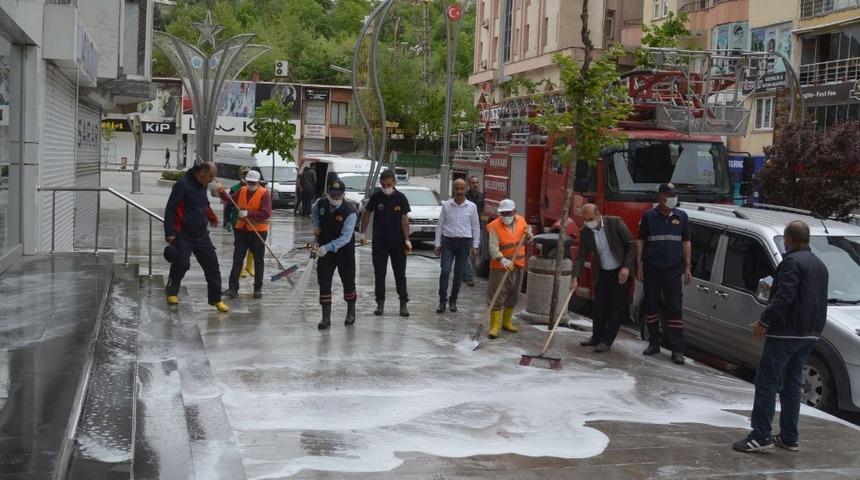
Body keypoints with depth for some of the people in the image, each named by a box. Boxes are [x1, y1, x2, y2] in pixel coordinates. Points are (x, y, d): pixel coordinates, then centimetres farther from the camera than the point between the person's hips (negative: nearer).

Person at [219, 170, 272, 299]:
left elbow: (266, 214, -20)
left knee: (258, 261, 8)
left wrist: (248, 213, -25)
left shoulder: (264, 193, -13)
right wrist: (222, 192, -10)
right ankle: (233, 288, 1)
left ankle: (258, 288, 19)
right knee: (237, 259, 0)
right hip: (241, 230, 4)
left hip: (258, 231, -4)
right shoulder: (242, 190, 5)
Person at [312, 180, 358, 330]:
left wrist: (328, 247, -37)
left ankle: (351, 313, 34)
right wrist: (316, 225, 3)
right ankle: (326, 317, 6)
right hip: (324, 251, 3)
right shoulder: (320, 204, -7)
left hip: (345, 252, -3)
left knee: (348, 282, 11)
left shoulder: (350, 212, -22)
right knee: (324, 283, -2)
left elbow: (345, 237, -28)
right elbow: (314, 212, 21)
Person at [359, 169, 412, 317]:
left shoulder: (400, 198, -6)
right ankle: (380, 303, 15)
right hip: (379, 242, 1)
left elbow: (404, 219, -4)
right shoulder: (376, 196, -4)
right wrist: (362, 233, 3)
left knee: (400, 274, 5)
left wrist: (407, 240, -9)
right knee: (379, 273, 5)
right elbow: (366, 213, 7)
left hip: (397, 242, -1)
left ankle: (403, 303, 13)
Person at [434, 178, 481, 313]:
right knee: (445, 272, -10)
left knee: (458, 274, 5)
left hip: (464, 243, 1)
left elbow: (476, 227, 7)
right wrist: (437, 244, 2)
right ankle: (442, 301, -2)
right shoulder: (446, 205, 3)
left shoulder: (471, 207, 3)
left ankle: (453, 301, 17)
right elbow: (440, 225, 6)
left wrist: (475, 246, 2)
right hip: (448, 242, -1)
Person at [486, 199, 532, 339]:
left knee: (513, 296, 15)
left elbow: (527, 240, 17)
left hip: (518, 266, 6)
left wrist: (528, 234, -7)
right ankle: (494, 326, -2)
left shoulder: (521, 220, 3)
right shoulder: (494, 226, -14)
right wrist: (502, 260, -38)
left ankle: (507, 322, 30)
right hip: (500, 267, -6)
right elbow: (493, 248, -22)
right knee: (497, 297, -7)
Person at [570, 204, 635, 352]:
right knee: (599, 306, 9)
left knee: (616, 307, -2)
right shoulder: (585, 232, -6)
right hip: (602, 272, 4)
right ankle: (596, 337, 22)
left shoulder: (615, 223, -18)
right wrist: (575, 277, -15)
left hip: (621, 272, -4)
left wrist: (626, 267, -21)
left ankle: (607, 341, 4)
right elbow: (581, 256, -4)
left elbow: (632, 245, -14)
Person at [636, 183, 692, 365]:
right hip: (651, 269, 0)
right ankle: (654, 343, 21)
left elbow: (686, 242, 11)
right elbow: (640, 240, 4)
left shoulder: (681, 217, 6)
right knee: (650, 306, 7)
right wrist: (639, 265, -1)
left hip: (673, 269, 0)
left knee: (674, 308, -3)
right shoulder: (649, 216, 1)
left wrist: (687, 266, 5)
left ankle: (677, 349, -1)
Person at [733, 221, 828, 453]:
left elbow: (783, 297, -22)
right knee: (792, 385, 14)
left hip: (786, 333, -9)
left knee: (766, 383, -6)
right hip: (809, 335, 9)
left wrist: (764, 321, -16)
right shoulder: (820, 265, 17)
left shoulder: (792, 262, -13)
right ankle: (789, 438, 16)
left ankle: (761, 436, -9)